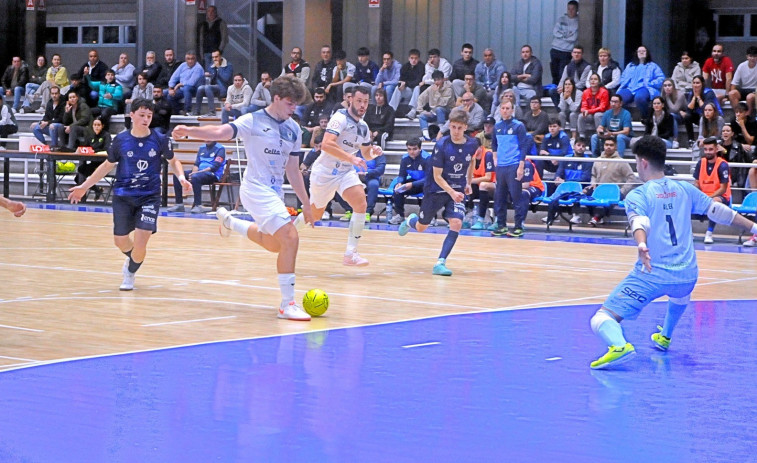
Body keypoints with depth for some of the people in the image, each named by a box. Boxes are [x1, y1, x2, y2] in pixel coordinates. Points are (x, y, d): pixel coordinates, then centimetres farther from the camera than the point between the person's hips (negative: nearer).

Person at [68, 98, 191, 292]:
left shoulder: (160, 140, -5)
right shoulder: (120, 140, -4)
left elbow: (173, 160, 11)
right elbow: (108, 165, 10)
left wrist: (181, 177, -9)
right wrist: (84, 186, 10)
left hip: (149, 196, -1)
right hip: (123, 196, 1)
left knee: (140, 241, -12)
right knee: (120, 240, 6)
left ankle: (130, 273, 17)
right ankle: (132, 258, 43)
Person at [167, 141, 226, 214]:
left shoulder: (220, 149, -3)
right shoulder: (202, 148, 18)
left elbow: (214, 167, -14)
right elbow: (196, 164, 14)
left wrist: (196, 173, -19)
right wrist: (193, 172, -10)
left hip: (213, 174, -7)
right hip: (199, 172, 7)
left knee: (195, 177, -37)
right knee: (177, 174, -8)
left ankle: (198, 205, -34)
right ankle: (179, 204, -9)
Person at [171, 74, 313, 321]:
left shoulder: (293, 130, 8)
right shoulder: (253, 121, -10)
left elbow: (293, 170, 15)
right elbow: (221, 131, -23)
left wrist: (306, 204, 16)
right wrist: (190, 130, -41)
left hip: (275, 192, 8)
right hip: (256, 189, -8)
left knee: (274, 244, 22)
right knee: (290, 238, -20)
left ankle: (228, 221, 44)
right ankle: (287, 304, -15)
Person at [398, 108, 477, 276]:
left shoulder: (472, 144, -8)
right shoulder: (442, 145, -21)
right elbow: (437, 176, -18)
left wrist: (468, 183, 15)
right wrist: (451, 192, -31)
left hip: (458, 191, 2)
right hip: (436, 190, -2)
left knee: (456, 223, -21)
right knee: (421, 227, 13)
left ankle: (440, 263, -18)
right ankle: (410, 221, 53)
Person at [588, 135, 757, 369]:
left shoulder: (637, 195, -1)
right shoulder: (684, 190, 12)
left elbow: (639, 221, -21)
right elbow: (718, 210, 18)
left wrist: (641, 244, -40)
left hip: (651, 275, -5)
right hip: (687, 274, 5)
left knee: (601, 319, -8)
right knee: (680, 294, 44)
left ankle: (619, 345, -39)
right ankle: (664, 337, 61)